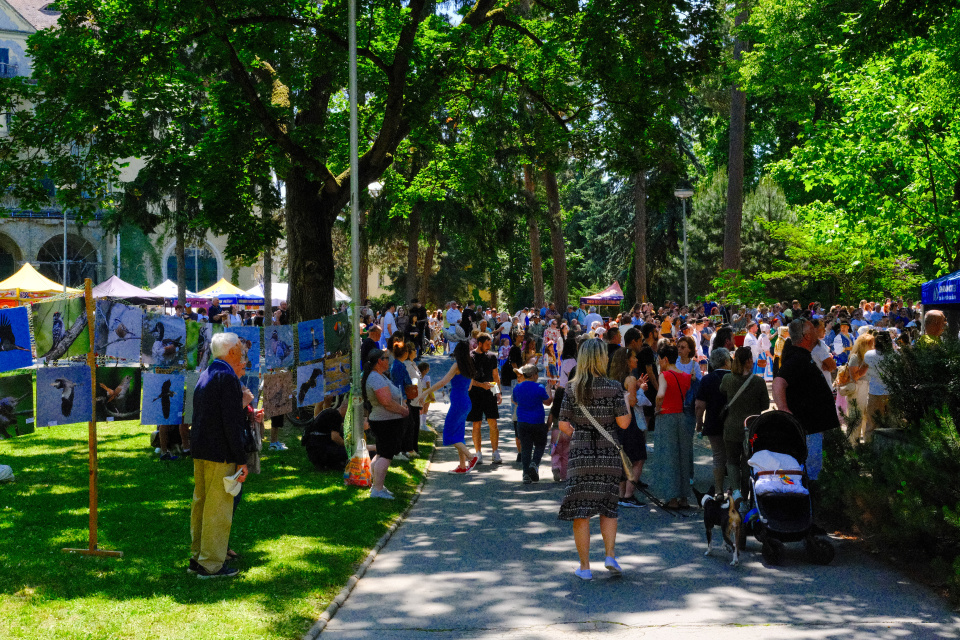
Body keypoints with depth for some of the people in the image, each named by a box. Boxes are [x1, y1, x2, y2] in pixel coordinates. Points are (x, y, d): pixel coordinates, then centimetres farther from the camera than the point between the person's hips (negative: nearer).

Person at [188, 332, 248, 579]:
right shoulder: (227, 377, -15)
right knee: (218, 508, -3)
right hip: (220, 453, -9)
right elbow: (231, 422, -18)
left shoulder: (205, 376, 13)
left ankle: (197, 557, 24)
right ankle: (211, 564, 1)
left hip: (200, 452, 9)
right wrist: (241, 460, -16)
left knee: (201, 504, 16)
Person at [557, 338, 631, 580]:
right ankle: (610, 554, 6)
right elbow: (623, 423, -7)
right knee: (608, 507, 18)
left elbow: (563, 425, -1)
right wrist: (628, 403, 11)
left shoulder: (572, 388, -2)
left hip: (580, 454, 0)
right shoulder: (613, 387, -7)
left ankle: (585, 567, 8)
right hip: (608, 454, 0)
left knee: (581, 511, 5)